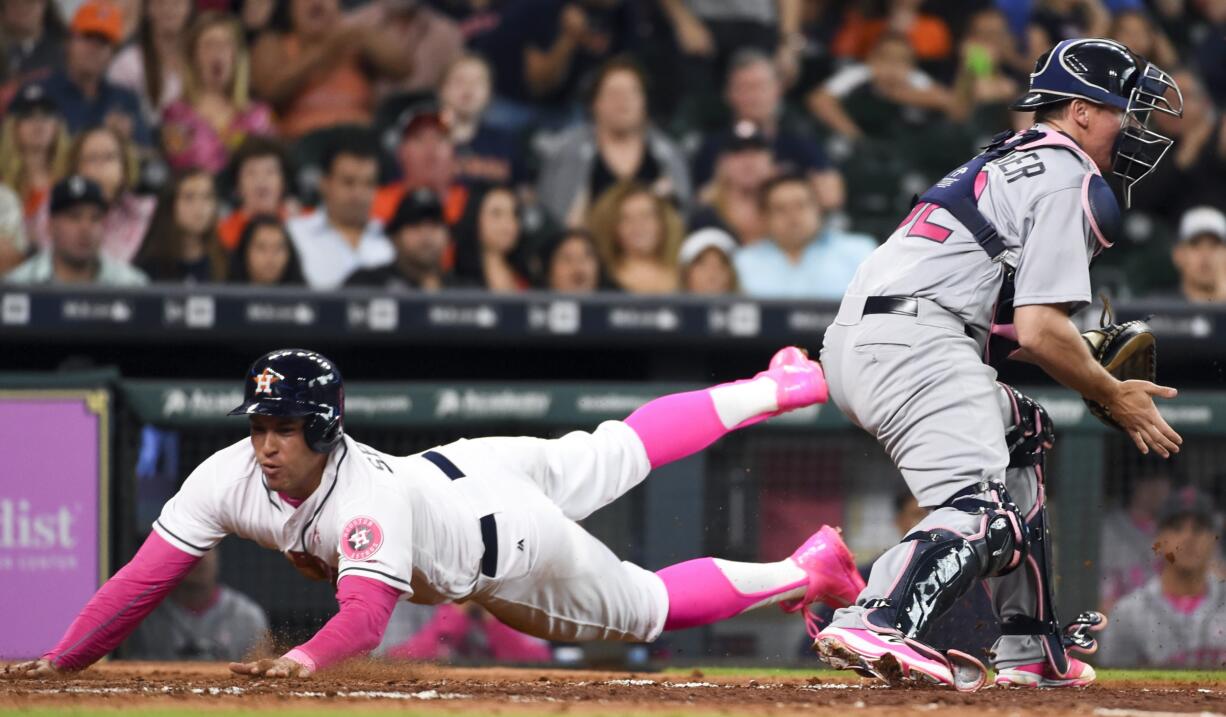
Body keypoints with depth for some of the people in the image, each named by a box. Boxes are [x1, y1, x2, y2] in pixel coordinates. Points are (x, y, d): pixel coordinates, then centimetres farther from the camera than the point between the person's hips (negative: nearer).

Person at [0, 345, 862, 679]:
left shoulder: (365, 500, -44)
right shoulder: (232, 477, -28)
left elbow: (365, 617, -53)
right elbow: (144, 579, -29)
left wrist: (301, 660, -71)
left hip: (512, 546, -7)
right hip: (458, 467, 7)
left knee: (650, 606, 11)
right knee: (616, 453, 27)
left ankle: (809, 567, 31)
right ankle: (778, 388, 48)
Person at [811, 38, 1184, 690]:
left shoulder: (1005, 162, 29)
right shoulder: (1071, 181, -1)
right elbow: (1040, 330, -10)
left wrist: (1096, 370, 19)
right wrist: (1115, 398, 4)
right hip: (917, 342, -10)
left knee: (1021, 432, 28)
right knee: (984, 515, -22)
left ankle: (1030, 652, 22)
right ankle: (878, 625, -47)